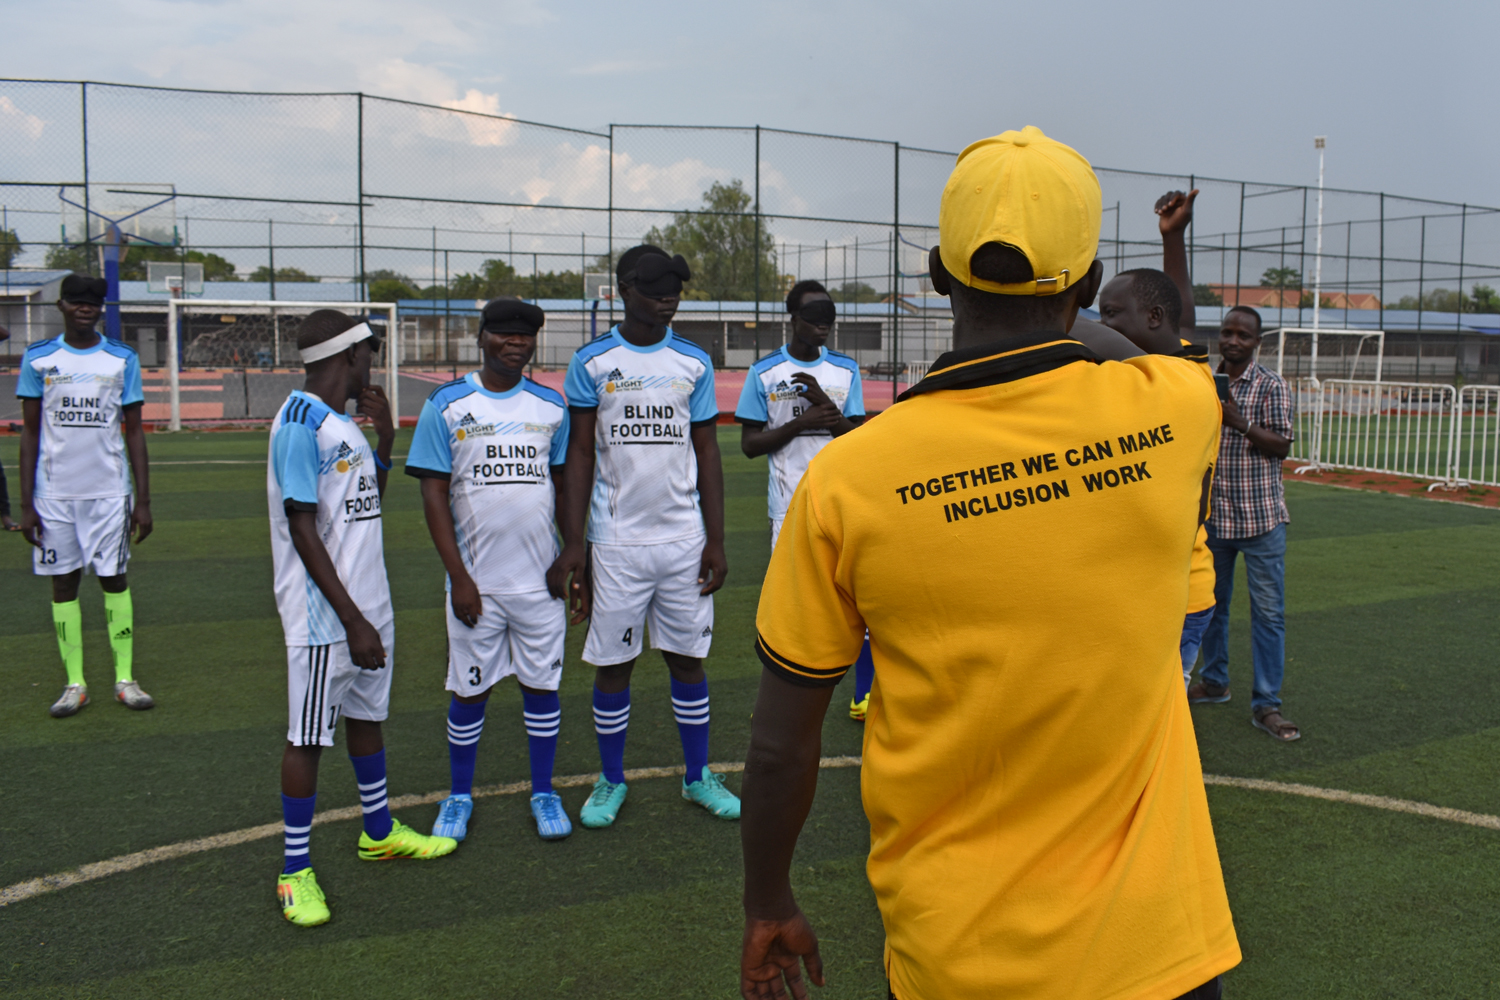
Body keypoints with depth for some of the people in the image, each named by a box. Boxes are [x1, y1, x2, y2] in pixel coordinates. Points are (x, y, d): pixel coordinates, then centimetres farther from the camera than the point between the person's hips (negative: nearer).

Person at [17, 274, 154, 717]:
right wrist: (25, 504, -1)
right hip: (54, 492, 1)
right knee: (63, 581, 5)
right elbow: (30, 433, 5)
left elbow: (134, 432, 5)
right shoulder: (38, 359, 3)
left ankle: (125, 678, 11)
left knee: (115, 580, 3)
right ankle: (75, 684, 13)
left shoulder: (122, 359, 3)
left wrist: (143, 500, 0)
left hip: (110, 490, 0)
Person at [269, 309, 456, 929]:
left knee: (366, 714, 20)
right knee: (308, 735, 0)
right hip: (324, 615, -9)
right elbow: (303, 531, -20)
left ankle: (379, 831, 35)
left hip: (367, 602, 9)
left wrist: (385, 438, 9)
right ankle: (295, 871, 10)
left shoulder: (342, 421, 12)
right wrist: (353, 620, -22)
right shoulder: (300, 423, -16)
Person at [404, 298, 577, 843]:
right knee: (470, 690, 8)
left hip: (540, 577, 2)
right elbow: (434, 494, -4)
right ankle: (459, 798, 26)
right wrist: (459, 577, -9)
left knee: (542, 684, 9)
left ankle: (544, 793, 24)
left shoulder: (551, 405, 6)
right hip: (477, 579, -2)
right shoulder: (446, 404, -2)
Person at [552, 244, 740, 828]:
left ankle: (697, 777, 24)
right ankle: (611, 781, 23)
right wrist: (573, 541, -6)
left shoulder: (694, 363, 5)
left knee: (688, 659, 9)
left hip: (684, 539, 2)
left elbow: (707, 453, 7)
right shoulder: (592, 363, 0)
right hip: (616, 541, -1)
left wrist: (716, 540, 2)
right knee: (613, 664, 6)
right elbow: (581, 454, 0)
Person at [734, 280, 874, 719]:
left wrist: (824, 404, -14)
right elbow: (749, 444, -1)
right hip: (789, 505, -2)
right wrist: (801, 423, -12)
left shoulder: (846, 370, 8)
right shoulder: (765, 372, 2)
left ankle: (867, 693, 15)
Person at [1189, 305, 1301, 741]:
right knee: (1211, 603, 14)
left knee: (1268, 611, -3)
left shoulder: (1272, 386, -4)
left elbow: (1282, 445, -12)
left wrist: (1240, 423, -25)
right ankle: (1214, 681, 31)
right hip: (1212, 514, 4)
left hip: (1260, 516, -4)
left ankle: (1266, 704, 3)